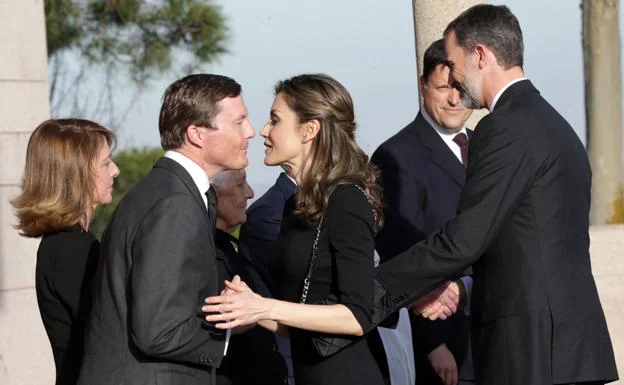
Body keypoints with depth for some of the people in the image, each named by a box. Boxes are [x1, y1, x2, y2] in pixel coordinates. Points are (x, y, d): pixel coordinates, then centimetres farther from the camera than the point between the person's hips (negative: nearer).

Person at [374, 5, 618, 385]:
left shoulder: (508, 128, -12)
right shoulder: (554, 125, 19)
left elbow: (463, 240, -16)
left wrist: (373, 287, -9)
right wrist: (463, 292, 13)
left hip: (533, 348, -9)